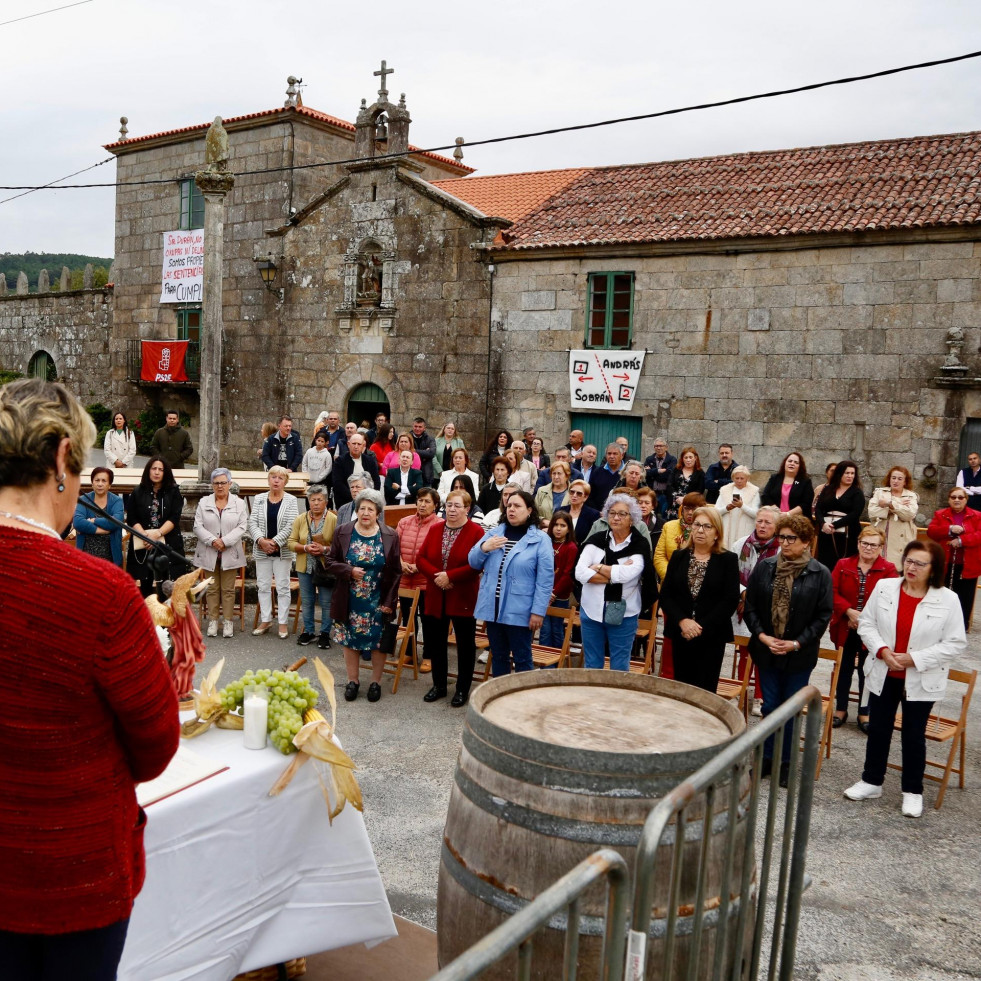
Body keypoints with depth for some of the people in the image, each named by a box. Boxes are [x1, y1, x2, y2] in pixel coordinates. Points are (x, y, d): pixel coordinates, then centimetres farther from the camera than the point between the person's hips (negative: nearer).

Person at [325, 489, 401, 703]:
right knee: (350, 640, 9)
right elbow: (331, 562, 2)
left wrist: (389, 601, -7)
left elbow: (395, 571, -2)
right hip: (350, 601, 1)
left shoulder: (390, 536, -4)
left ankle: (376, 682, 22)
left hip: (378, 602, -1)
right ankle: (352, 681, 24)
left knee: (378, 640, 6)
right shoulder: (342, 533, -1)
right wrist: (349, 571, -17)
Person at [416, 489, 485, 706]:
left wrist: (450, 576, -20)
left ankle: (463, 689, 19)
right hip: (435, 596, 5)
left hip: (463, 598, -5)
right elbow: (421, 558, 4)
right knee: (435, 642, 12)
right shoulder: (434, 529, 9)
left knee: (465, 644, 6)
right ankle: (439, 685, 28)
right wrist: (435, 575, -14)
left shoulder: (476, 532, -8)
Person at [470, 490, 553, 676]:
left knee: (522, 660, 6)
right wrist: (483, 548, -11)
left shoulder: (540, 539, -7)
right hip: (492, 608, 5)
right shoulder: (494, 533, 8)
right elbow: (474, 563, 10)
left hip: (519, 612, -5)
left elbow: (545, 580, -10)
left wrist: (538, 611, -14)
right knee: (498, 656, 17)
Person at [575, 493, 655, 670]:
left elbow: (627, 574, -21)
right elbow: (580, 572, -11)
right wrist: (614, 575, -17)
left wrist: (598, 567, -10)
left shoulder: (640, 544, -5)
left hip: (623, 614, -2)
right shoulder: (596, 540, 2)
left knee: (619, 666, 10)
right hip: (592, 610, 3)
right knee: (591, 664, 15)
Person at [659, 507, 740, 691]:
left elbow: (731, 601, -7)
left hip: (712, 636, -3)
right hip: (680, 635, 3)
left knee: (704, 691, -1)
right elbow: (665, 594, 3)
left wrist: (702, 626, -13)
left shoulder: (728, 560, 0)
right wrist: (682, 621, -12)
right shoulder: (678, 556, 8)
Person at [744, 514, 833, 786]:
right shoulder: (764, 567, 0)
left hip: (800, 654, -2)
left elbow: (823, 616, -5)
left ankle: (785, 763, 22)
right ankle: (767, 758, 25)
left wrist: (796, 643, -12)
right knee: (770, 706, 11)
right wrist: (762, 636, -10)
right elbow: (750, 606, 2)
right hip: (766, 649, 2)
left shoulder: (820, 574, -7)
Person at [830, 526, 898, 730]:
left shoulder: (888, 570, -6)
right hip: (845, 629, 2)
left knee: (867, 672, 10)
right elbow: (833, 592, -5)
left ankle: (864, 713, 24)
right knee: (844, 669, 15)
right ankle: (840, 709, 29)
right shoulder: (843, 565, 1)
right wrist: (849, 611, -19)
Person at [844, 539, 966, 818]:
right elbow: (866, 624, 1)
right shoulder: (884, 588, -4)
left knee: (914, 735, 9)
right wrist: (882, 650, -15)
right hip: (883, 675, 3)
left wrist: (915, 658, -18)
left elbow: (955, 643, -11)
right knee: (878, 729, 15)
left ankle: (912, 791, 26)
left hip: (921, 681, -3)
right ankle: (872, 781, 31)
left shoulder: (948, 600, -12)